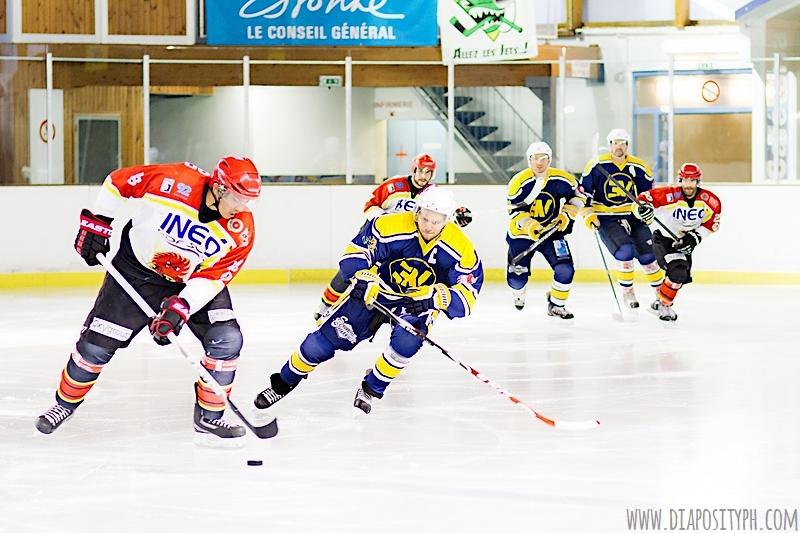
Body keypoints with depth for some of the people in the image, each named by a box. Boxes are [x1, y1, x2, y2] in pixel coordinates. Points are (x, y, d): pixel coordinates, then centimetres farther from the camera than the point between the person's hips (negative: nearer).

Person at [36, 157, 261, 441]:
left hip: (195, 281, 2)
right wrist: (96, 223, -10)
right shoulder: (175, 180, -29)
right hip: (135, 270, -2)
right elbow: (119, 181, -13)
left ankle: (209, 416, 4)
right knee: (98, 342, -1)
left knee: (226, 340, -14)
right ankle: (66, 403, 25)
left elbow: (212, 278, -20)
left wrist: (180, 307, -32)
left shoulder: (241, 230, -21)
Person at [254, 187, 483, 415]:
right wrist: (364, 279, -38)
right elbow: (353, 256, -19)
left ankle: (372, 390, -5)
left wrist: (436, 298, -40)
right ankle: (283, 384, 18)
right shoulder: (389, 226, -26)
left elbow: (467, 294, -23)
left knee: (407, 340, -30)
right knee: (325, 338, -5)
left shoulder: (461, 248, -23)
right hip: (376, 291, 0)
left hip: (420, 301, 0)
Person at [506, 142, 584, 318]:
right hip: (522, 234, -2)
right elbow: (515, 211, -16)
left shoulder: (561, 179, -11)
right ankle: (518, 295, 36)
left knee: (565, 269, -15)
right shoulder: (518, 182, -18)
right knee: (516, 277, -4)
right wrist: (529, 225, -33)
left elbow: (575, 196, 6)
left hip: (551, 231, 2)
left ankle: (556, 305, 8)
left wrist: (566, 214, -8)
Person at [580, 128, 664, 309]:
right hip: (606, 218, -3)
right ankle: (627, 293, -5)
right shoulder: (596, 166, -8)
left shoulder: (638, 167, 0)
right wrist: (589, 215, -10)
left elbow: (650, 193, 13)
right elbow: (583, 192, -1)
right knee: (625, 252, -24)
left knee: (648, 255, -3)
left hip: (633, 217, 3)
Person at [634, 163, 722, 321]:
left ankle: (660, 301, 44)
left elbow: (711, 224, -4)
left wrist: (694, 237, -17)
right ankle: (664, 305, -7)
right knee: (678, 271, -26)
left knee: (684, 277, 20)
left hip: (684, 242, 7)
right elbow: (643, 198, -26)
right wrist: (644, 208, -48)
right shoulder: (670, 195, -27)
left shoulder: (710, 201, -14)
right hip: (664, 238, -6)